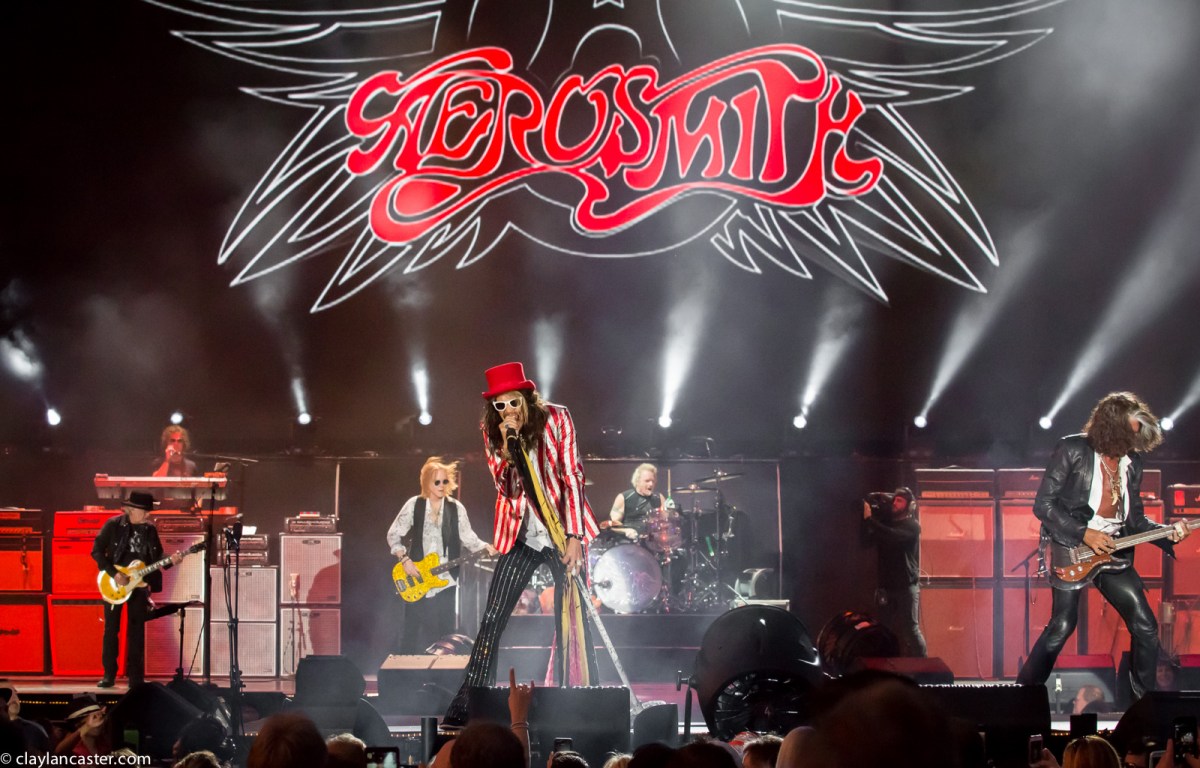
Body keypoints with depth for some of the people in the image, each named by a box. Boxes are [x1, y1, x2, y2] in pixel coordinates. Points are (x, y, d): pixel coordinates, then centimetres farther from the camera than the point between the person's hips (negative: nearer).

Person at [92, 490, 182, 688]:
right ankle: (109, 675, 8)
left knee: (137, 631, 1)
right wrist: (113, 573, -17)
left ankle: (135, 677, 5)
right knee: (111, 629, 0)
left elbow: (157, 557, 8)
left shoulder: (150, 529, 4)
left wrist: (170, 560, -14)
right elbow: (97, 551, -9)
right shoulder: (113, 525, -8)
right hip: (114, 583, -3)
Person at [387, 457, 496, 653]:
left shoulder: (456, 509, 3)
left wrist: (485, 547, -15)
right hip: (417, 580, -1)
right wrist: (405, 560, -8)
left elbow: (468, 538, 4)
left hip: (446, 581, 1)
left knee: (445, 633, 3)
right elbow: (393, 535, 2)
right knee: (413, 632, 1)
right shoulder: (413, 505, -2)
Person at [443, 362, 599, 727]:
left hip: (562, 531, -2)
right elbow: (505, 488, -4)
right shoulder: (491, 430, -1)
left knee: (573, 621, -3)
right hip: (521, 535, 2)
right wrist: (507, 448, -21)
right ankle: (466, 708, 0)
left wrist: (574, 537, -13)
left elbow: (572, 478, -8)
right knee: (492, 620, -3)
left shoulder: (555, 418, -7)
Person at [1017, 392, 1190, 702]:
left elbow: (1134, 517, 15)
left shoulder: (1132, 462, 10)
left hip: (1111, 550, 6)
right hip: (1069, 548, -6)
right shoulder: (1073, 450, -8)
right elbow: (1043, 504, -11)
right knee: (1063, 624, -18)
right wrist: (1084, 534, -17)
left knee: (1146, 626, 0)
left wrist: (1168, 534, -3)